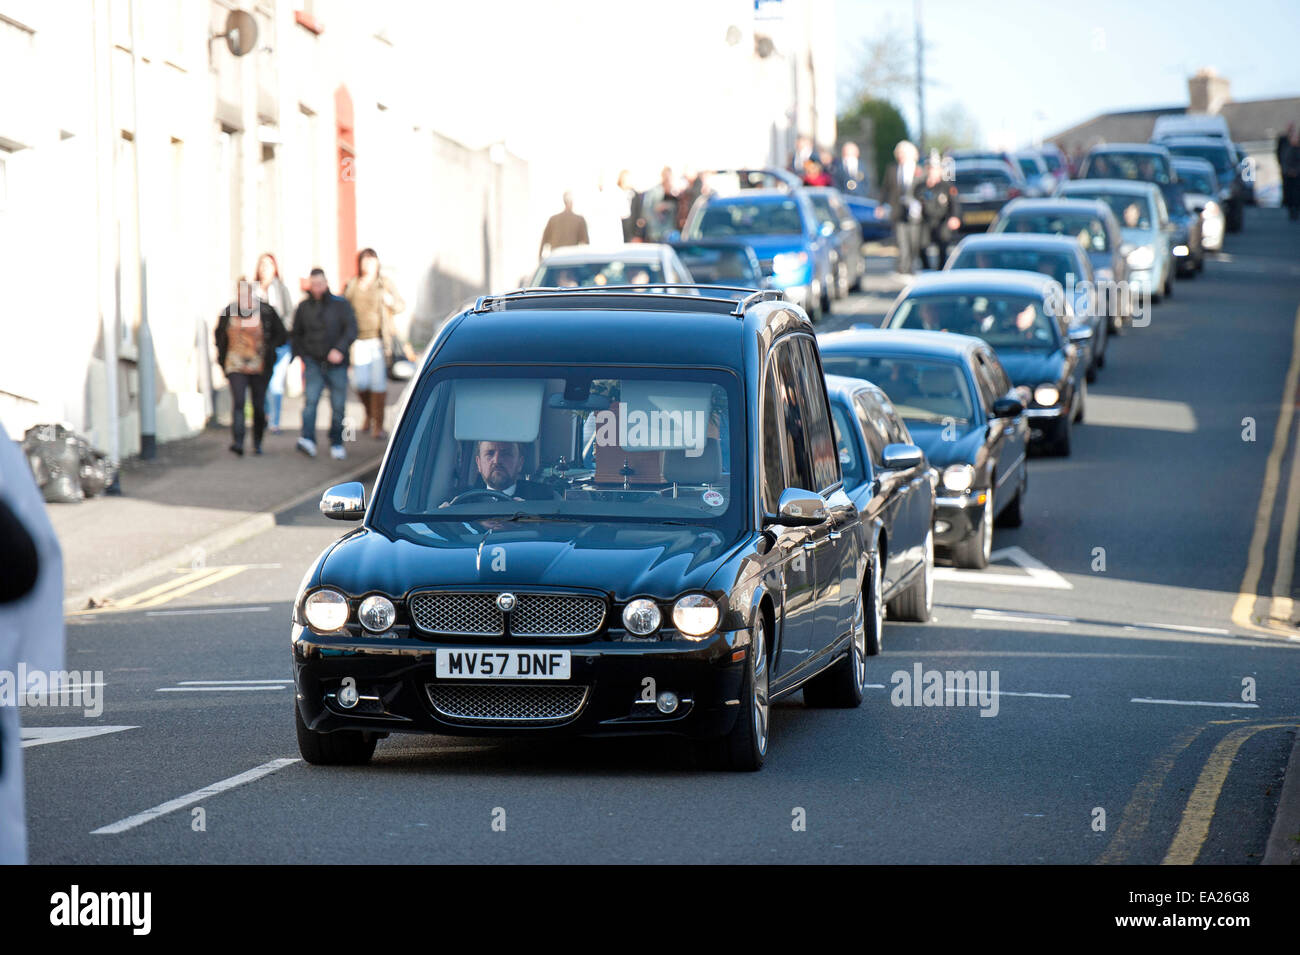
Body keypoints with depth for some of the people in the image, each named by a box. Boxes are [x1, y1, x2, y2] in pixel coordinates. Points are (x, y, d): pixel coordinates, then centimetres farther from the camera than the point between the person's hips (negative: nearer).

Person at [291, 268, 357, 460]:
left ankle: (337, 444, 17)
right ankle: (308, 440, -27)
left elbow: (351, 329, -9)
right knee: (311, 400, -18)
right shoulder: (304, 307, 7)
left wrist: (340, 349, -24)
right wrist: (301, 356, 8)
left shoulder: (341, 304, -1)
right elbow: (296, 334, 19)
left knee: (338, 406, 3)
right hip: (313, 363, 1)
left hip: (337, 364, -1)